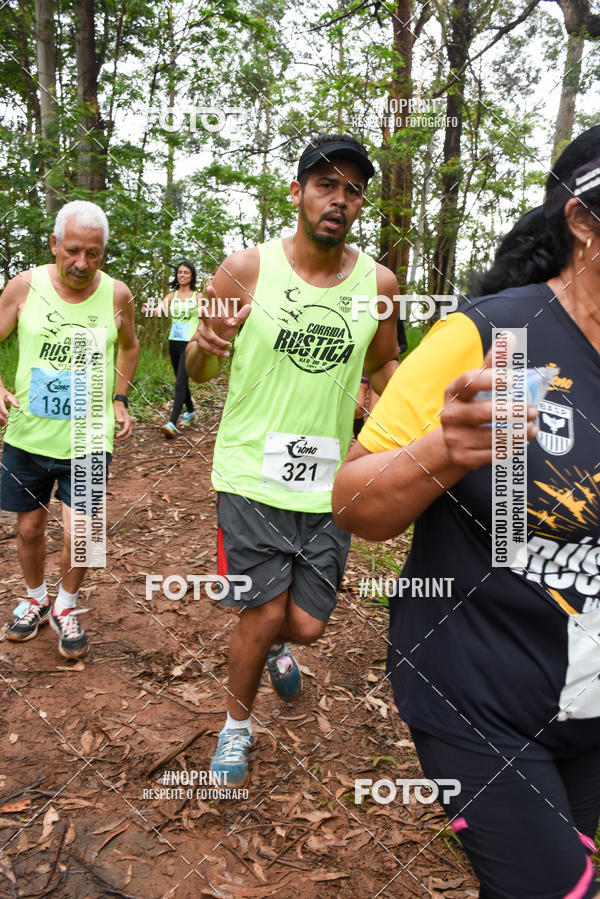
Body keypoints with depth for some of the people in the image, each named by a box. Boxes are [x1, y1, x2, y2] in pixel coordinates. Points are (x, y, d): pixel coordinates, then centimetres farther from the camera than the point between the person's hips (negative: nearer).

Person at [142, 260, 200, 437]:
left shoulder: (197, 296, 1)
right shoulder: (172, 296, 9)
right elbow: (158, 310, -6)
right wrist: (149, 309, -29)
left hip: (190, 343, -5)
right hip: (174, 341, 5)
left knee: (180, 381, -14)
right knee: (181, 381, 15)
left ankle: (172, 423, -20)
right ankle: (191, 412, 36)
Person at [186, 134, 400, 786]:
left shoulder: (378, 284, 0)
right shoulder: (247, 269, -8)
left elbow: (384, 366, 17)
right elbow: (198, 371, 0)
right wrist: (206, 347, -23)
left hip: (329, 483, 3)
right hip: (253, 476, -2)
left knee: (307, 626, 8)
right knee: (264, 612, 0)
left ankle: (276, 646, 50)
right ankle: (237, 723, 33)